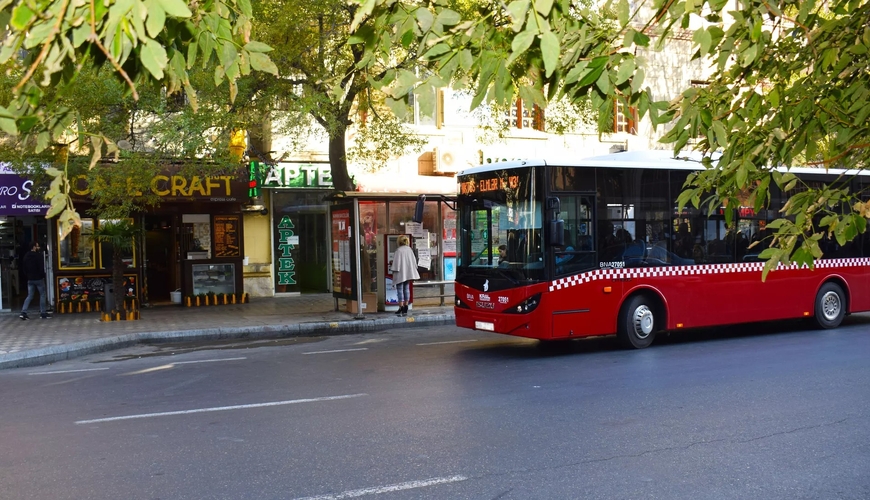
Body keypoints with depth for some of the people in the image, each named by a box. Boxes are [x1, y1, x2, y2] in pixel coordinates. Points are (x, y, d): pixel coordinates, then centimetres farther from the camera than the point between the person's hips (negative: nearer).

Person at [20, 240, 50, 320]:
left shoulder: (26, 256, 9)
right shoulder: (38, 255, -13)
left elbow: (23, 268, 13)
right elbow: (41, 267, -16)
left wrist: (27, 275, 17)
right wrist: (43, 275, -2)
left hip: (30, 279, 6)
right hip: (38, 278, -6)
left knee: (29, 296, 9)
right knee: (42, 295, 5)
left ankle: (23, 312, -2)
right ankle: (43, 313, 5)